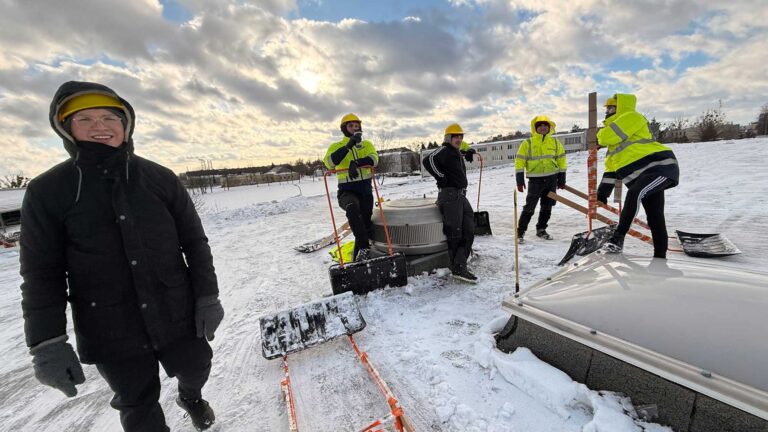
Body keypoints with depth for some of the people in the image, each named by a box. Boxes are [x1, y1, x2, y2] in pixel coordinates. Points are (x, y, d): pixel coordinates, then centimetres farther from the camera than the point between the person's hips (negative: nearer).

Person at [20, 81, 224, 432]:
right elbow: (41, 273, -1)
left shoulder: (159, 178, -3)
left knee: (195, 371, 22)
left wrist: (208, 297, -4)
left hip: (178, 314, 1)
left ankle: (190, 396, 56)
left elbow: (194, 242, -2)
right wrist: (47, 344, -5)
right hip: (111, 333, -1)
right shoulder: (47, 191, -4)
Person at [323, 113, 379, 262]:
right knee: (352, 207, -35)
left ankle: (358, 256, 23)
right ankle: (364, 247, -28)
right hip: (346, 190, -3)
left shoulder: (367, 144, 12)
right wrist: (348, 146, -23)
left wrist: (356, 162, -29)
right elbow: (329, 162, -16)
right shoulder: (336, 146, 6)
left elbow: (374, 159, -10)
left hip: (365, 189, 3)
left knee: (365, 221, 1)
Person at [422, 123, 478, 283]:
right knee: (455, 233, -6)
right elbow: (427, 160, -24)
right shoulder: (444, 150, -7)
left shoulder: (458, 153, 22)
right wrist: (441, 177, -19)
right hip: (449, 195, -10)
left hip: (461, 196, 10)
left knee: (469, 231, 5)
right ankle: (458, 268, 5)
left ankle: (460, 267, 5)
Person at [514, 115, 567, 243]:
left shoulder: (555, 142, 7)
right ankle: (520, 232, -3)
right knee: (529, 207, -10)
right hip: (535, 179, -4)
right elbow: (520, 162, -5)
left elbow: (561, 160, 12)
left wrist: (561, 179, 9)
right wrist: (520, 181, -10)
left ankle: (541, 229, 26)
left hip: (552, 179, 4)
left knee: (547, 207, 10)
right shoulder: (527, 143, -4)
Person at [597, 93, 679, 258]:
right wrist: (603, 190, 15)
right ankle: (660, 256, 12)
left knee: (634, 194, -33)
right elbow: (612, 165, 21)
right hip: (646, 176, 9)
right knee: (655, 219, 7)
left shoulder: (632, 117, -3)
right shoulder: (615, 139, 23)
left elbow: (607, 136, -19)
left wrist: (600, 133, 7)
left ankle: (618, 238, -32)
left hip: (660, 167, -9)